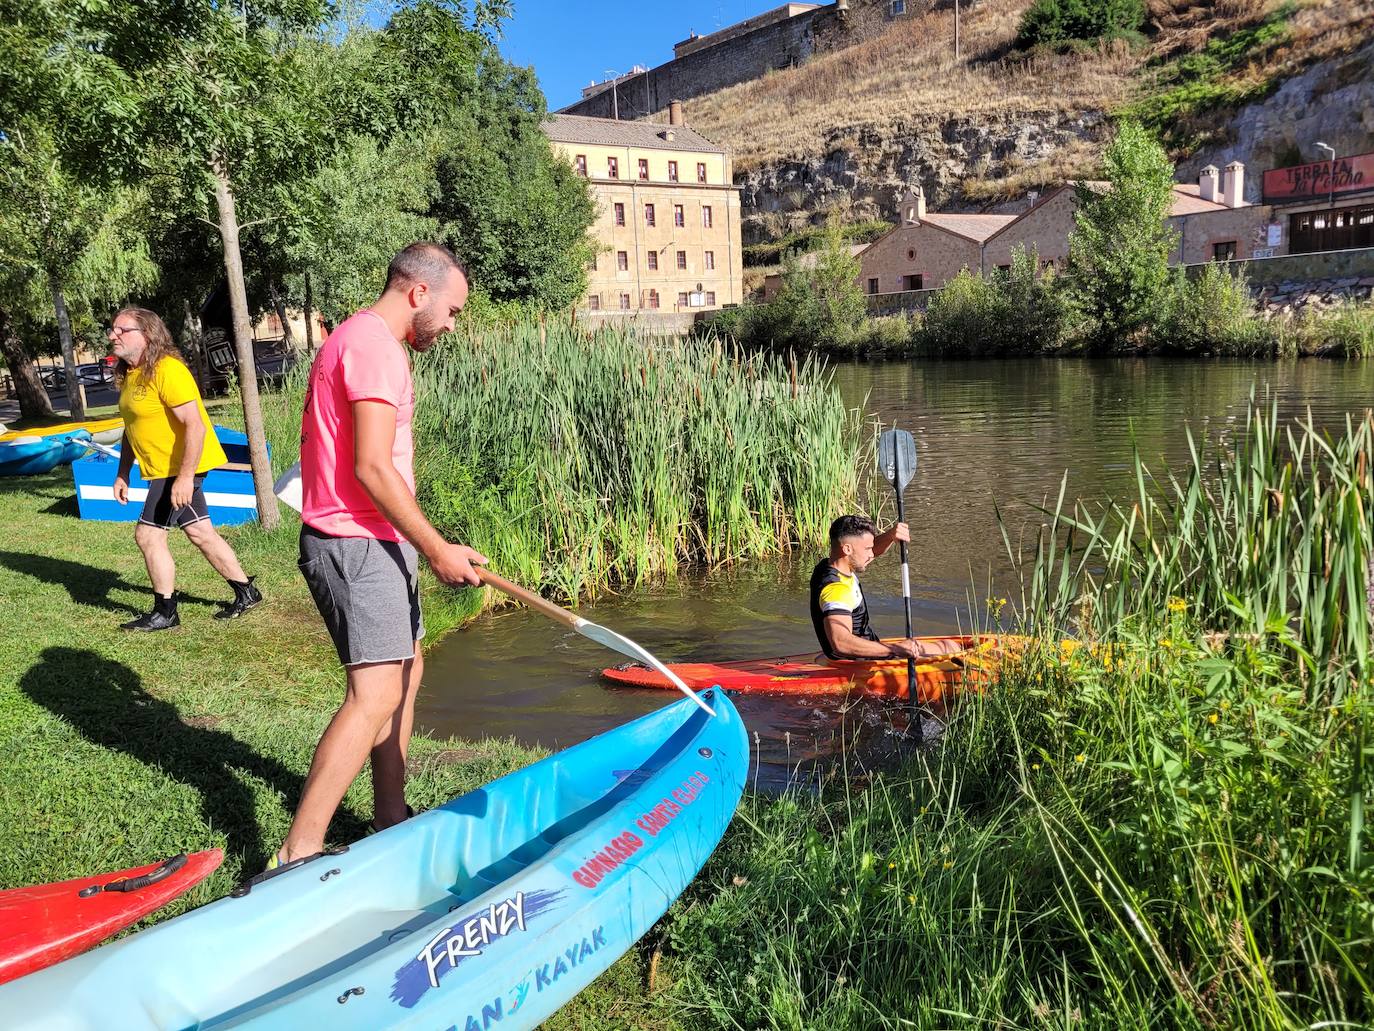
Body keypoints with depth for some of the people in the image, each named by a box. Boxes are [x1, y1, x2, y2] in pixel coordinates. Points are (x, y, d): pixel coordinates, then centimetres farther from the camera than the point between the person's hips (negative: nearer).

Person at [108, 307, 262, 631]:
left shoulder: (167, 370, -21)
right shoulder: (130, 375, 9)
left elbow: (196, 426, -26)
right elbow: (132, 428, 19)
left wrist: (185, 477, -29)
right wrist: (122, 474, 17)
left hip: (182, 469, -9)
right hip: (165, 469, 9)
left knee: (148, 534, -5)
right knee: (200, 532, 15)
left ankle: (165, 613, 9)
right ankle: (246, 592, 26)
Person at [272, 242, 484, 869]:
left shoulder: (358, 339, 19)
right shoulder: (375, 345, -15)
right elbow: (372, 467, -22)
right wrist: (436, 550, -17)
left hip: (367, 540, 11)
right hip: (357, 544, -11)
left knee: (405, 671, 18)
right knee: (375, 697, -14)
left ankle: (390, 820, 29)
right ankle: (297, 857, -10)